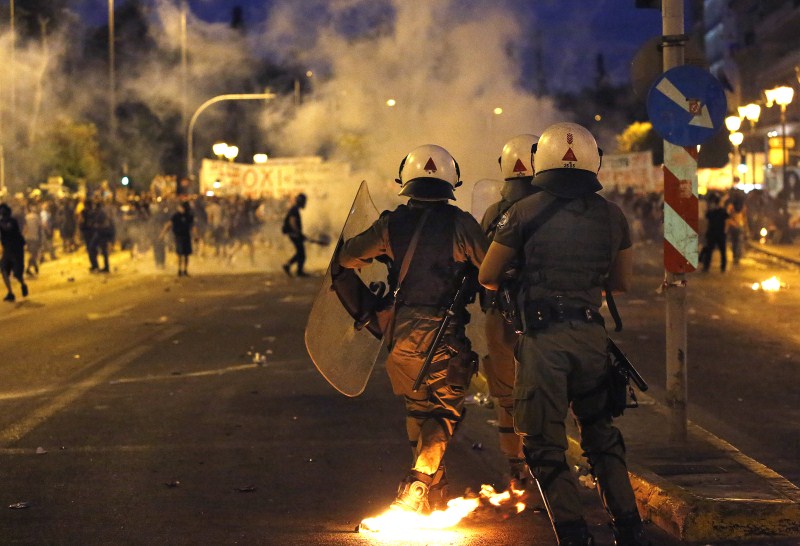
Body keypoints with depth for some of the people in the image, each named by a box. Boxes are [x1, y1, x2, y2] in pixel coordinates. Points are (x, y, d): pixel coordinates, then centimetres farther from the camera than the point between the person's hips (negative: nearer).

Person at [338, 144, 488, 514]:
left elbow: (347, 257, 10)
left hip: (402, 332, 3)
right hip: (445, 336, -3)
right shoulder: (460, 224, -8)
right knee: (446, 412, 7)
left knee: (418, 409, 20)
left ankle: (435, 487, 30)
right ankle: (417, 486, -12)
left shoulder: (391, 224, 1)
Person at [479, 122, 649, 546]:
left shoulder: (525, 212, -4)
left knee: (544, 444, 4)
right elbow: (621, 283, 18)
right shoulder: (612, 216, 7)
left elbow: (487, 277, 2)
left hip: (544, 338, -4)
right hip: (592, 334, 4)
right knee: (600, 434, 19)